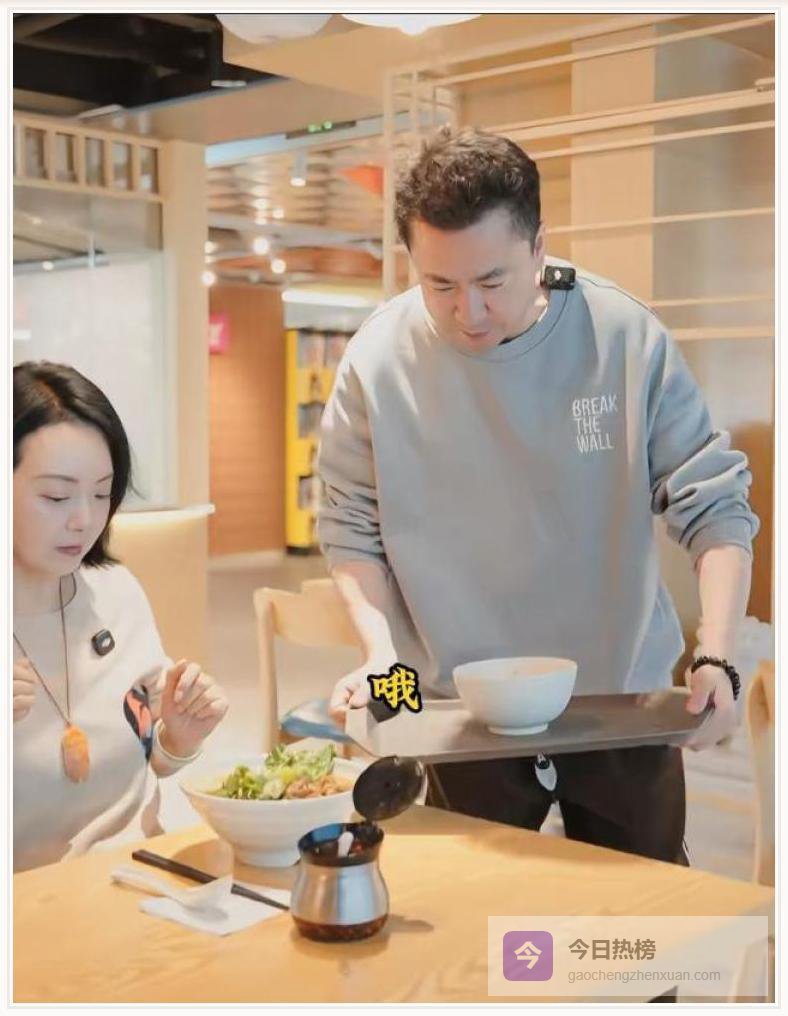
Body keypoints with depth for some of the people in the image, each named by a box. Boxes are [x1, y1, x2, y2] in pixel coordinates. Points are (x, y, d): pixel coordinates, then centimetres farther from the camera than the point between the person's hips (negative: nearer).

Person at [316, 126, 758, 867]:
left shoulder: (628, 339, -15)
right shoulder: (377, 361, -12)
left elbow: (713, 504, -11)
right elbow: (351, 526, -2)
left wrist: (716, 659, -22)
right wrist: (383, 651, -16)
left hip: (624, 703, 0)